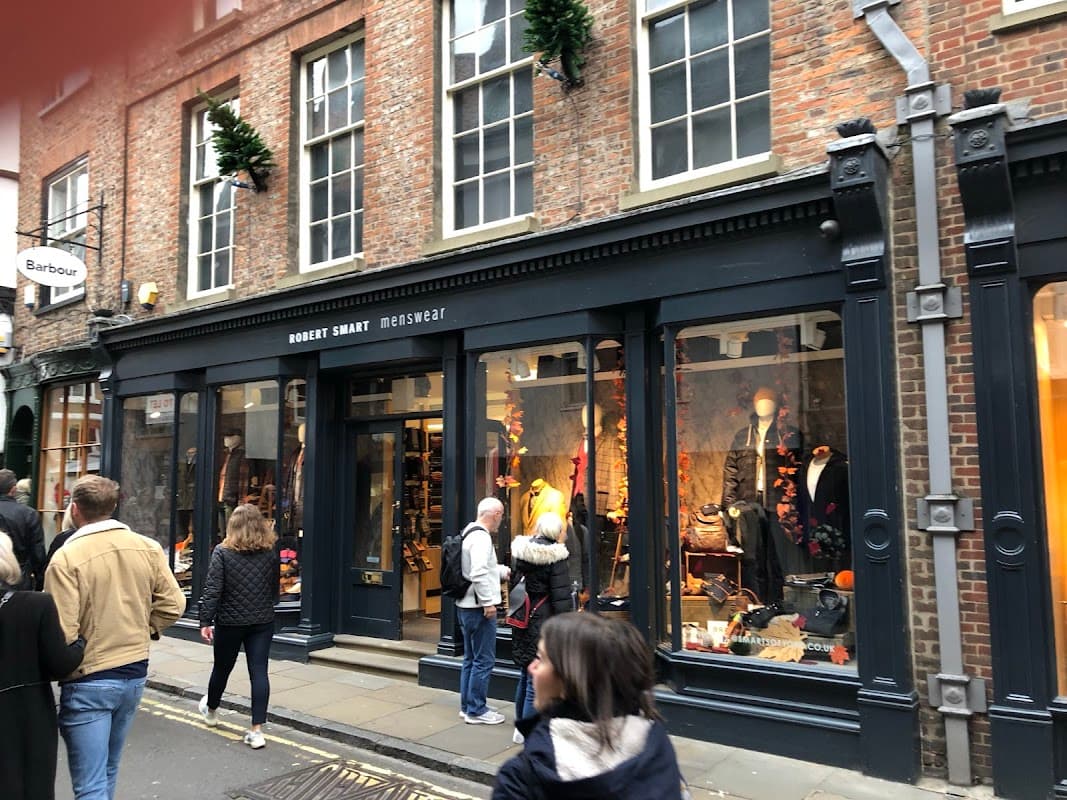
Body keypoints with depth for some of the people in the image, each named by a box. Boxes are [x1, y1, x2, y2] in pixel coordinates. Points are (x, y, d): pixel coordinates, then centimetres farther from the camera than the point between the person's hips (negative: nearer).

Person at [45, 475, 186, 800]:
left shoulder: (66, 558, -18)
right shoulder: (148, 548, -3)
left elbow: (61, 633, -19)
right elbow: (173, 603, -2)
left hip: (88, 682, -5)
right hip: (135, 673, 6)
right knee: (108, 769, 25)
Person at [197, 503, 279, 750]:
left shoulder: (222, 552, -9)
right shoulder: (270, 553, 0)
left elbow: (212, 590, -12)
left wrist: (205, 621, -8)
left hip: (230, 621, -1)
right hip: (262, 622, 1)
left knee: (222, 667, 19)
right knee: (259, 672, 1)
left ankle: (211, 710, 45)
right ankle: (257, 730, -2)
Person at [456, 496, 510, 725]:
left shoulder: (469, 533, 13)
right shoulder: (481, 537, -18)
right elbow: (479, 573, -27)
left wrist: (504, 571, 31)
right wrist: (488, 602, -21)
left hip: (466, 606, 11)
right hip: (479, 608, -10)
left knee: (470, 659, 18)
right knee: (483, 661, -1)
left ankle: (467, 706, 27)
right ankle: (476, 710, 7)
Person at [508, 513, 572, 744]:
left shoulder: (519, 550, 2)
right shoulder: (555, 556, -16)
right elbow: (561, 595, -15)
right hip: (543, 623, -7)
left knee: (525, 676, 21)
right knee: (537, 681, 4)